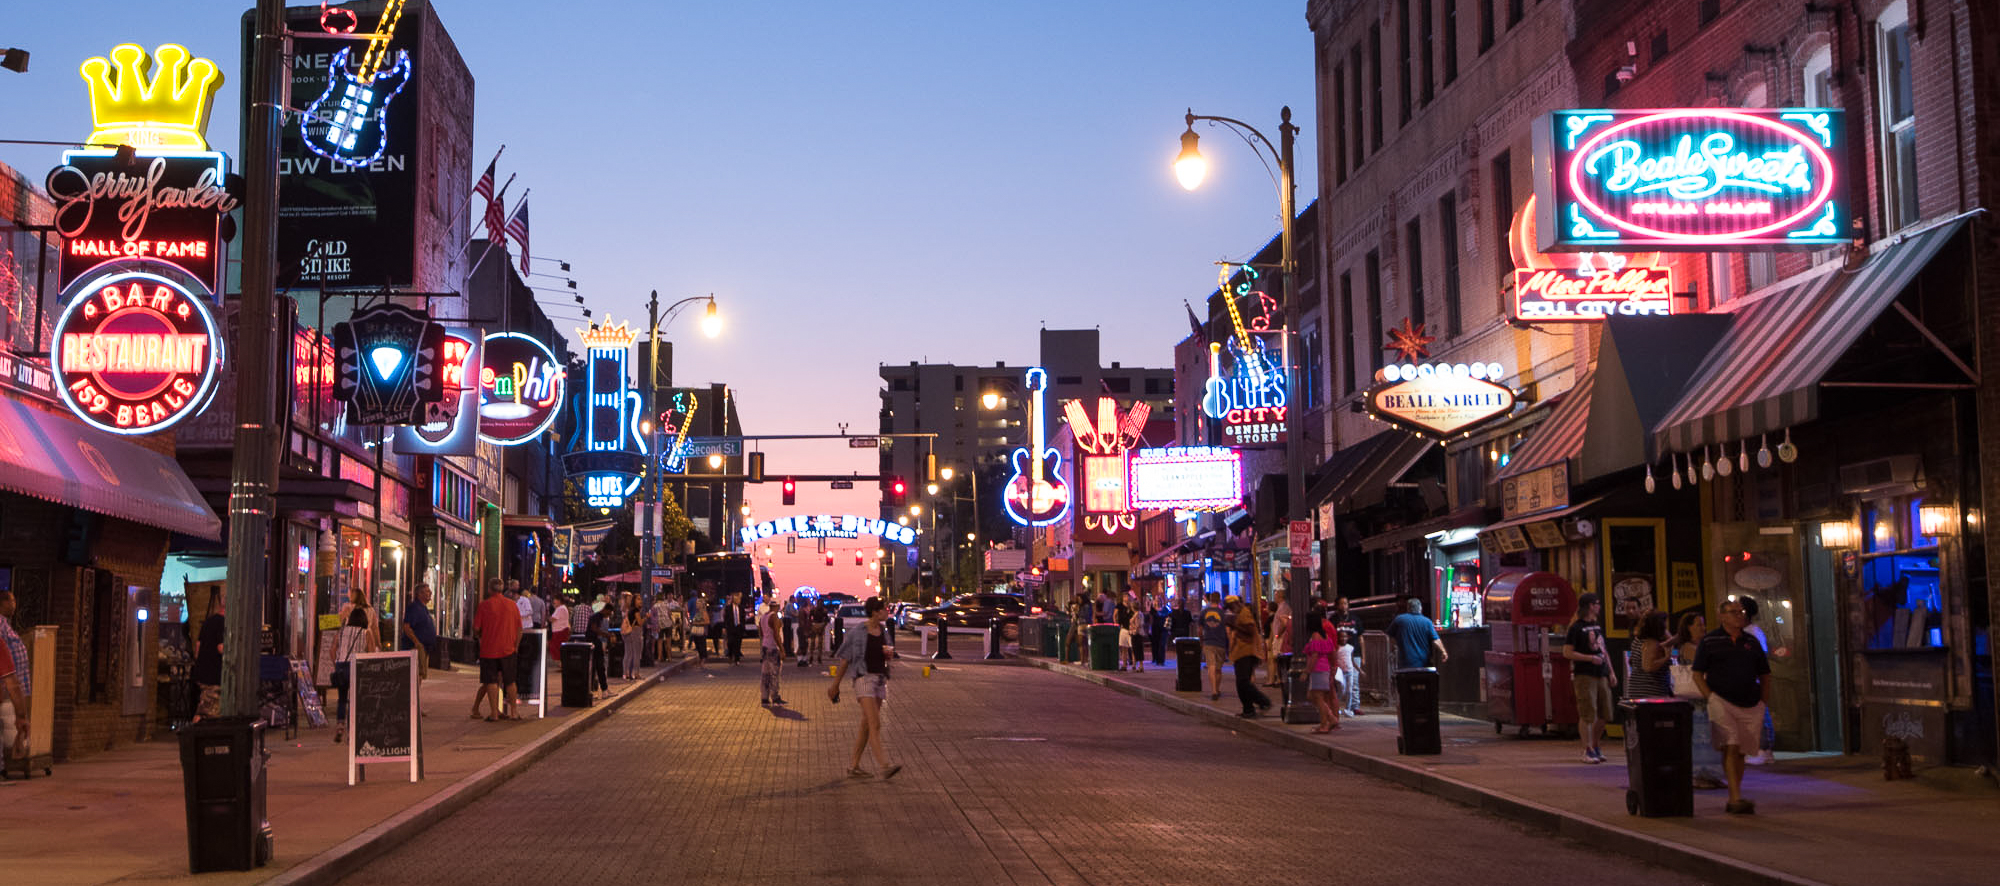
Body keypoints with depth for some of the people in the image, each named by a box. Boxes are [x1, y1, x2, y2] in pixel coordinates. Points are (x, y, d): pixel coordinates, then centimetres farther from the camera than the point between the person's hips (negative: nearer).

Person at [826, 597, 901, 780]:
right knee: (875, 724, -16)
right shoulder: (858, 632, -8)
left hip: (881, 679, 7)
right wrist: (835, 684, 2)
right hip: (864, 677, -7)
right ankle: (884, 767, -24)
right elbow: (844, 659, -1)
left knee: (866, 725, 10)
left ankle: (853, 766, 18)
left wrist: (890, 653, -4)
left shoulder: (884, 631, 10)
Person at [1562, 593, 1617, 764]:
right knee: (1587, 715, -8)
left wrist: (1611, 672, 15)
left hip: (1601, 675, 7)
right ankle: (1588, 750, -3)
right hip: (1584, 675, -7)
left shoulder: (1598, 626, 16)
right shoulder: (1576, 627, -7)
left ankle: (1596, 746, 22)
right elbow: (1567, 652, -11)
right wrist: (1590, 658, -16)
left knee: (1603, 714, 9)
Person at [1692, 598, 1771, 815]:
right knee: (1730, 748, -15)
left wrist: (1763, 703, 9)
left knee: (1740, 752, 8)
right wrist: (1711, 699, -9)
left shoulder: (1751, 642, 13)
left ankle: (1733, 800, 17)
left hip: (1750, 706, 4)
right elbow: (1698, 675, 2)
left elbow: (1765, 676, 19)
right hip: (1722, 702, -4)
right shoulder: (1709, 641, 2)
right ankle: (1736, 799, -21)